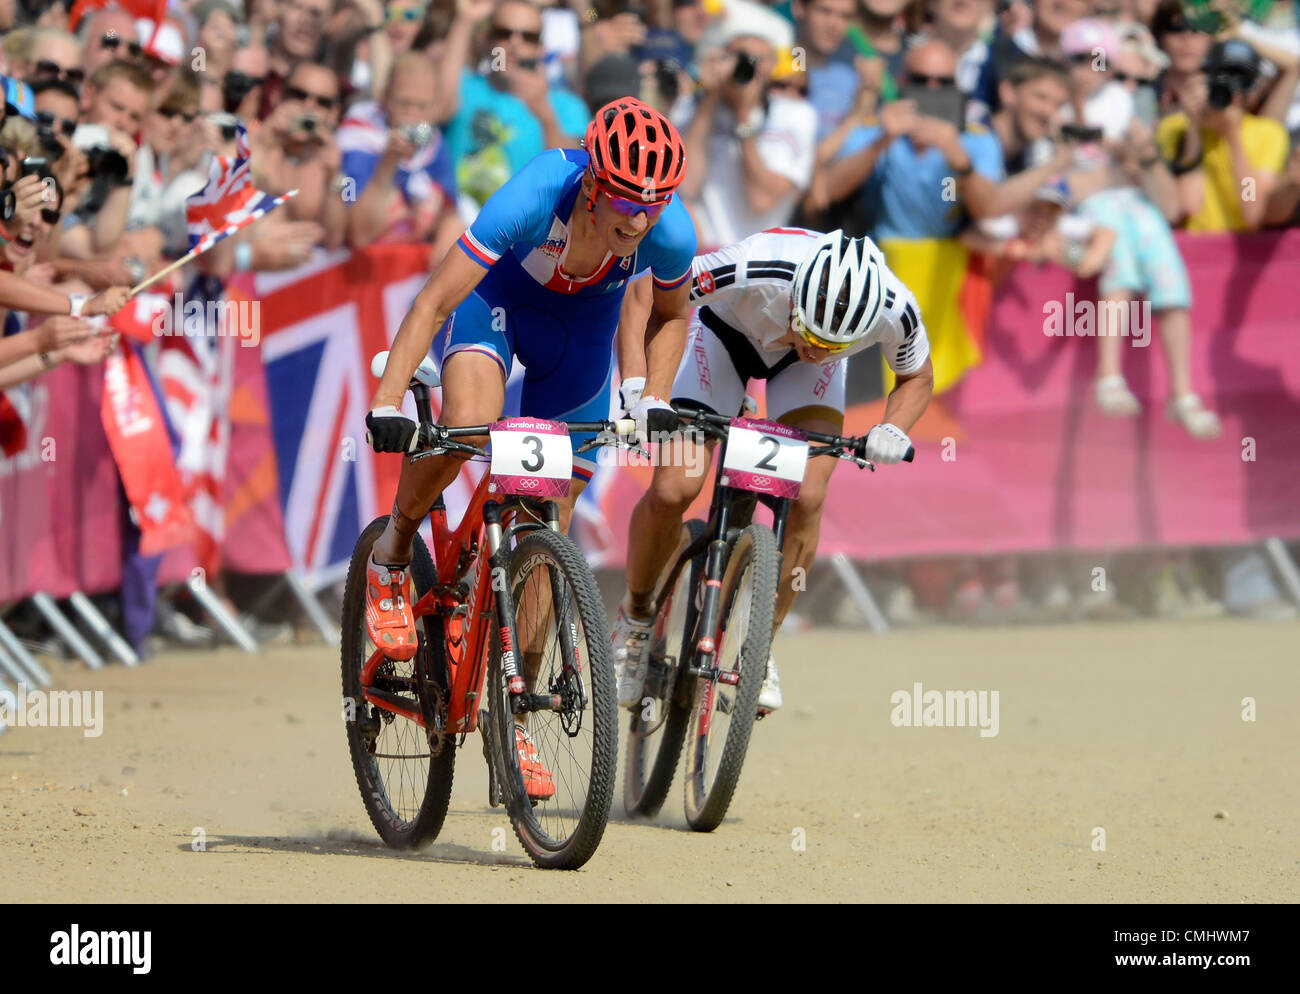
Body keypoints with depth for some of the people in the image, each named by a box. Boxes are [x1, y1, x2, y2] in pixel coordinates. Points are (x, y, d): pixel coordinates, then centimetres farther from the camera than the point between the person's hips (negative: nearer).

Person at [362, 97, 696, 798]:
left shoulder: (669, 233, -30)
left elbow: (670, 315, -4)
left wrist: (655, 401, -15)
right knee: (470, 420, -36)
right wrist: (386, 405, -43)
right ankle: (392, 556, -7)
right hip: (498, 292, -3)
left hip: (582, 318, 3)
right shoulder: (534, 196, -39)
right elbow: (432, 304, -36)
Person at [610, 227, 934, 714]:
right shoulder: (755, 272, -43)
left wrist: (892, 431, -29)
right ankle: (635, 617, 12)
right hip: (728, 333, -1)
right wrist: (634, 386, -39)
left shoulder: (896, 310, -33)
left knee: (806, 499, -21)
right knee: (672, 491, -17)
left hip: (801, 377, 2)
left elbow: (917, 378, -9)